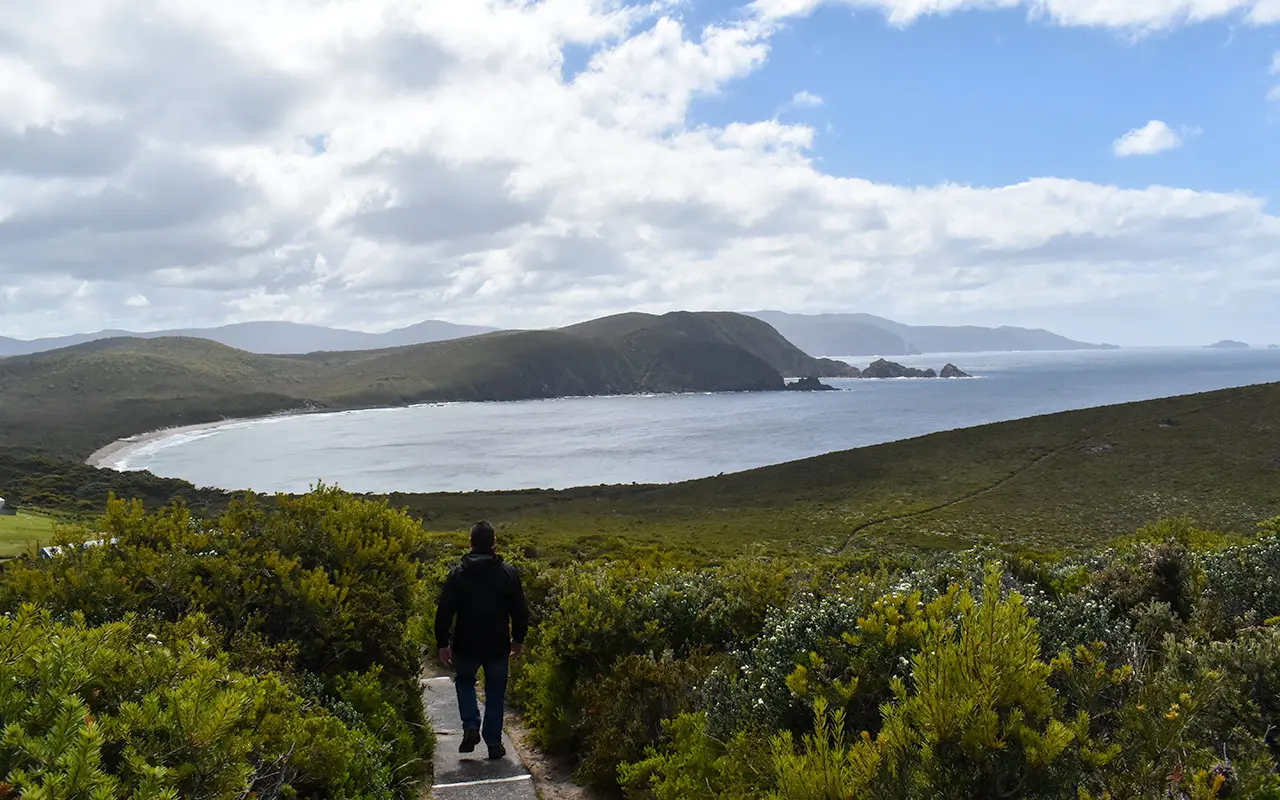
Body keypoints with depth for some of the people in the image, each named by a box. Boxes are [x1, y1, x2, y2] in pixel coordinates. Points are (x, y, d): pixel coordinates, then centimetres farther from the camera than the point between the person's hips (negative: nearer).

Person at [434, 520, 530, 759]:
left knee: (465, 682, 24)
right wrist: (518, 639, 12)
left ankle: (471, 726, 6)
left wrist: (442, 643, 2)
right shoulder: (508, 573, -6)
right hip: (498, 646, 0)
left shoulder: (458, 573, -7)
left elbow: (444, 612, -7)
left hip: (466, 645, 0)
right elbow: (520, 611, -1)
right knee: (495, 693, 13)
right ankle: (494, 743, 14)